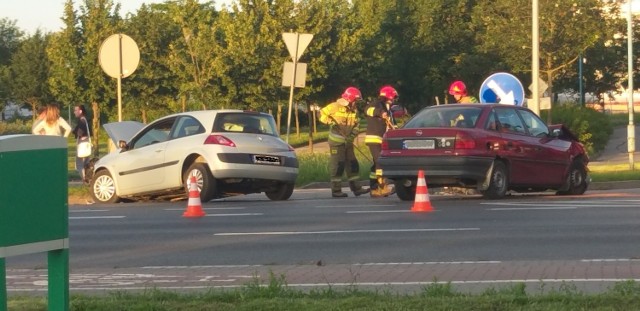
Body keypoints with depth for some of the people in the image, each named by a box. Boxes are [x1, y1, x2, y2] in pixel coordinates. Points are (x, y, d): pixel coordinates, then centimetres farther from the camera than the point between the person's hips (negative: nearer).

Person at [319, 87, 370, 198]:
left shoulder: (354, 110, 9)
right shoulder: (335, 106, -12)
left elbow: (355, 125, 13)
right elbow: (322, 114, -7)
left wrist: (352, 135, -4)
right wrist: (330, 121, -23)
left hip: (347, 141, 7)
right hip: (336, 140, -7)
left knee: (352, 164, 9)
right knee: (337, 165, -7)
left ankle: (355, 188, 16)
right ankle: (336, 190, -3)